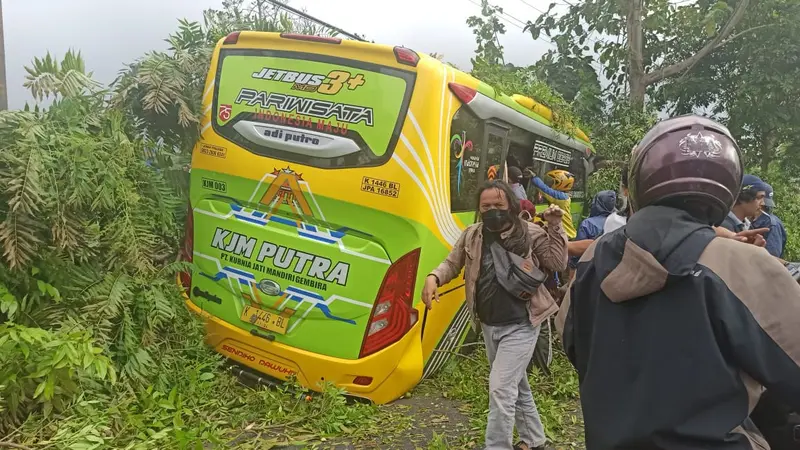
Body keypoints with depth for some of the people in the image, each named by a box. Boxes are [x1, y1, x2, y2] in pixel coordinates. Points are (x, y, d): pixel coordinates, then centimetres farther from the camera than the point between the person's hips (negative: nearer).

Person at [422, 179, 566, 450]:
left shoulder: (531, 234, -10)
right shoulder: (471, 235, 0)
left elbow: (558, 265, -9)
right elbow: (452, 263, 5)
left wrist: (554, 228, -18)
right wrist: (434, 277, -16)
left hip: (520, 326, -5)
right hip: (489, 326, 6)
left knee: (500, 388, -10)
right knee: (516, 386, 22)